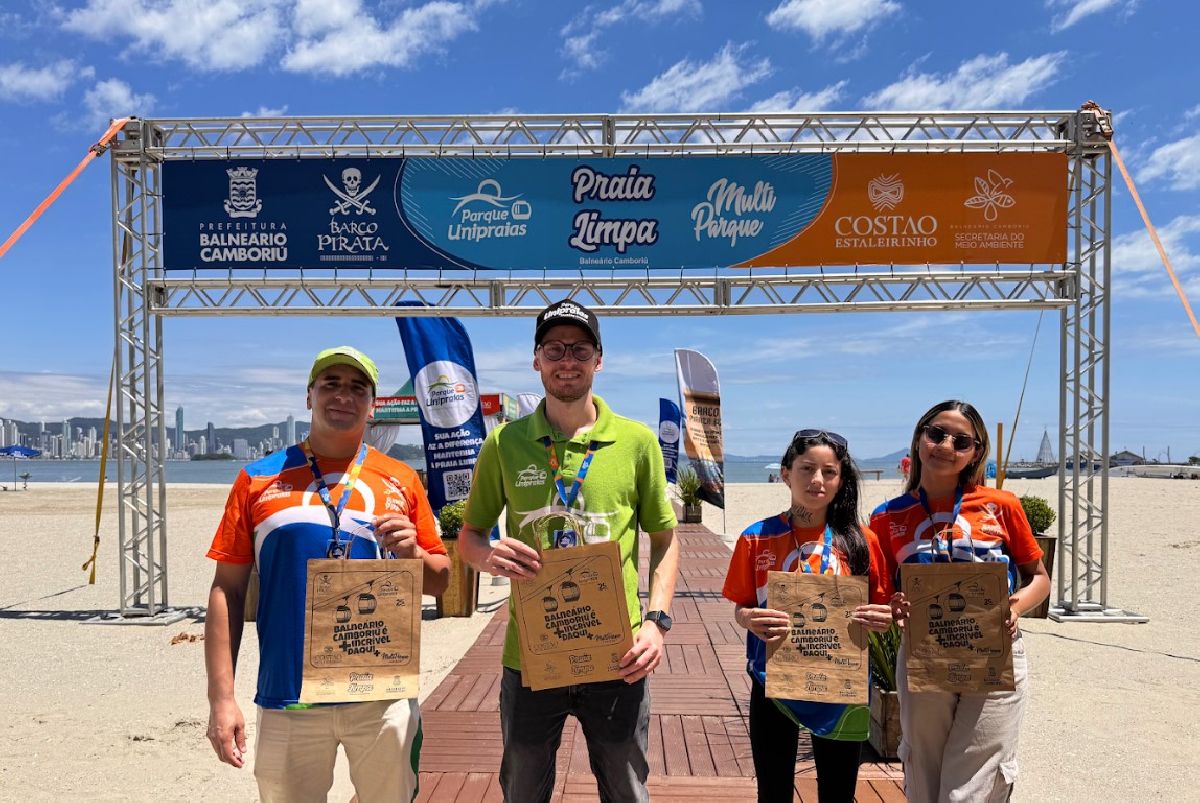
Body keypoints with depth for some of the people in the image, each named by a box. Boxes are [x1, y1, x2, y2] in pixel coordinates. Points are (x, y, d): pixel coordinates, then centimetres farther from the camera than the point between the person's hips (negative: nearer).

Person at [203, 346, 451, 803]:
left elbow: (440, 581, 10)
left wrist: (411, 553, -11)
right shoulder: (260, 479, 3)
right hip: (287, 700, 0)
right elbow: (227, 590, 2)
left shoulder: (400, 480, 4)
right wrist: (221, 698, -3)